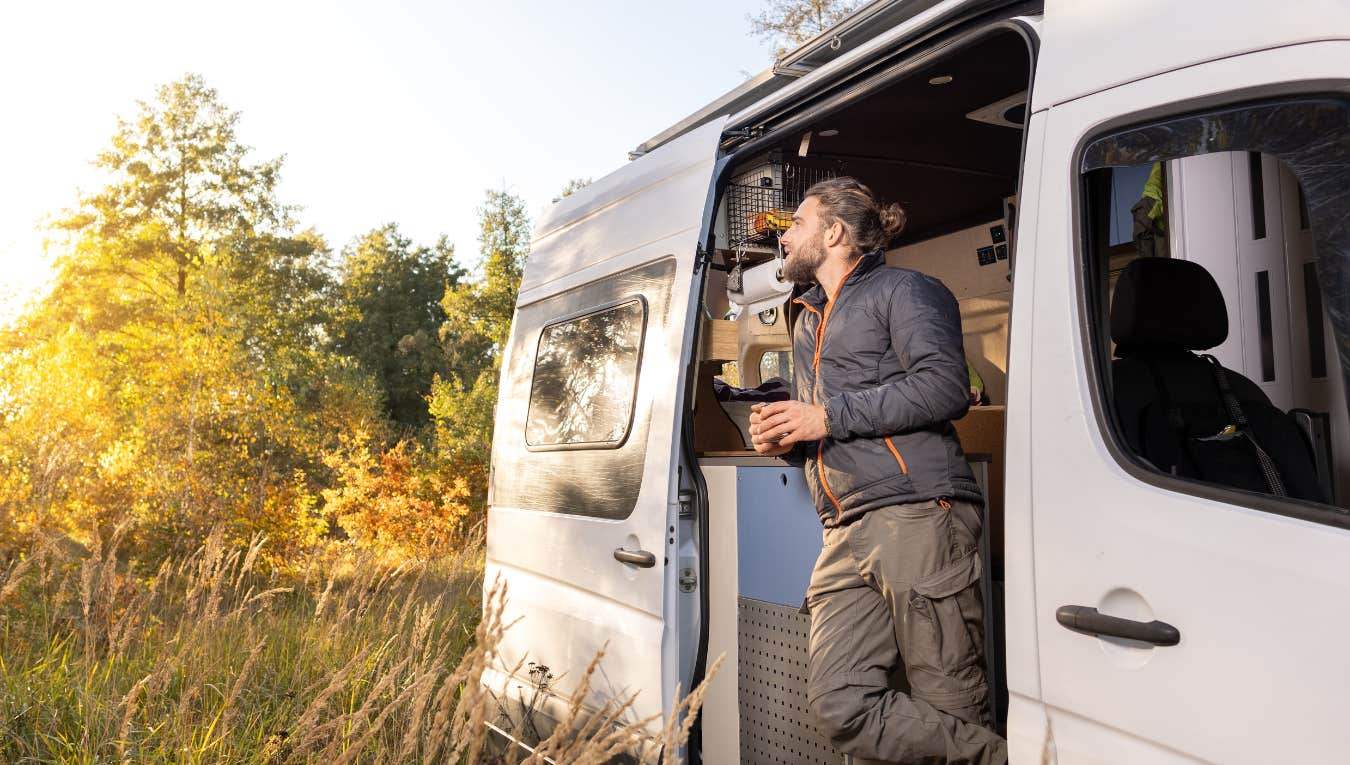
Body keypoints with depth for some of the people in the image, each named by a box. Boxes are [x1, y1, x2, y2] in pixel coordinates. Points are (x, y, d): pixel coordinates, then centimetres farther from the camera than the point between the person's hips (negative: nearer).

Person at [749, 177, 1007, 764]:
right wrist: (783, 437, 14)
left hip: (917, 515, -7)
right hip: (845, 534, 7)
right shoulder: (807, 324, 31)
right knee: (840, 708, -7)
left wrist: (829, 416, -10)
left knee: (951, 709, -10)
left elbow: (946, 387, -10)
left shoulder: (902, 290, 6)